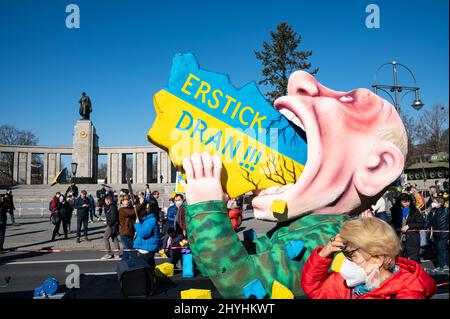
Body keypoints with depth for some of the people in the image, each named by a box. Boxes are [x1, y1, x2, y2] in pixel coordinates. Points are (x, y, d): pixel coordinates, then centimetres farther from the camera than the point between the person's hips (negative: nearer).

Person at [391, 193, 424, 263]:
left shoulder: (415, 211, 4)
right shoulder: (395, 212, 10)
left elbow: (421, 224, -2)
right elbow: (393, 226, 13)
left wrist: (408, 226, -8)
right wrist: (400, 229, -3)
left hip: (412, 241, -2)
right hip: (400, 241, 2)